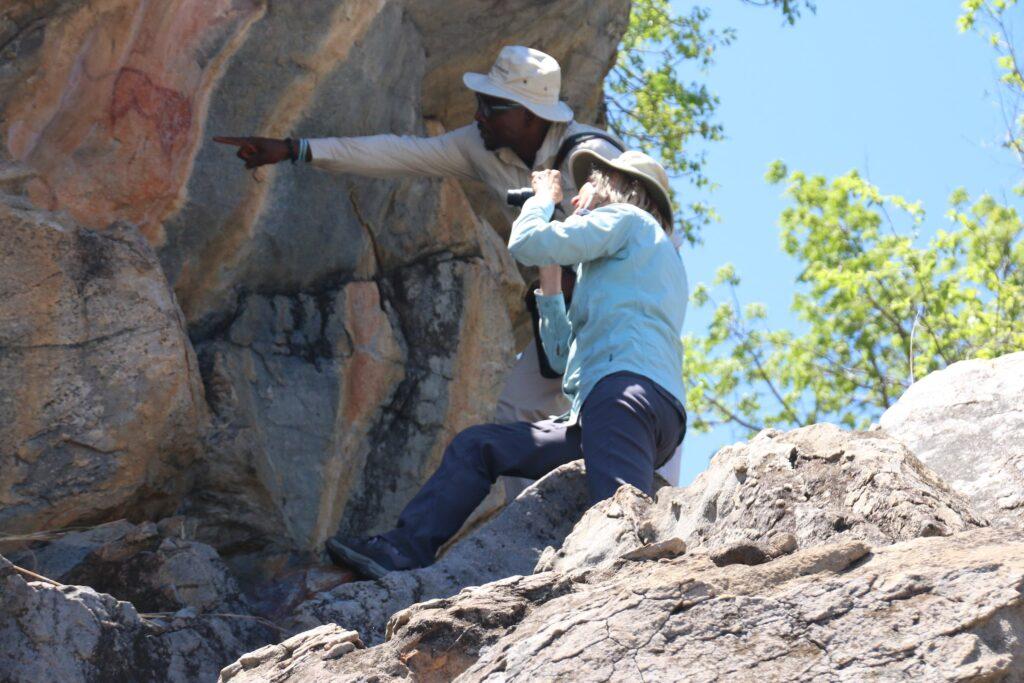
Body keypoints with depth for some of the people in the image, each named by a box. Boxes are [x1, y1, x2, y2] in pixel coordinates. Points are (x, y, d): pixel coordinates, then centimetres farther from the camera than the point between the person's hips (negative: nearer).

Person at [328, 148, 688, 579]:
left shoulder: (626, 219, 12)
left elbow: (526, 244, -1)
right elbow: (564, 356, 37)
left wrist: (543, 200, 20)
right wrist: (550, 282, 36)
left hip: (627, 387, -9)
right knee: (475, 446, 7)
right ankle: (405, 548, -4)